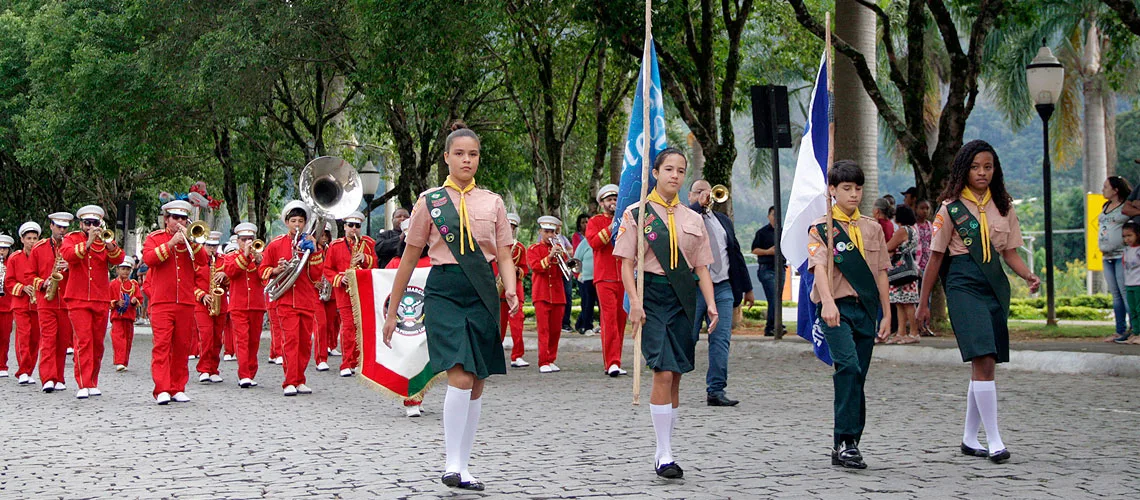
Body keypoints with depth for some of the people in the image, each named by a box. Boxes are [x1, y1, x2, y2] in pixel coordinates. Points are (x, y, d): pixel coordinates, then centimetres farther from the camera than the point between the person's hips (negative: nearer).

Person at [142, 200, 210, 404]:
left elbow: (203, 261, 1)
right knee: (162, 345, -11)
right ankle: (162, 390, -16)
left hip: (186, 303, 3)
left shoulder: (191, 240, 16)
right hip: (162, 302, -3)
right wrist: (171, 243, -14)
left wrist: (192, 242, -12)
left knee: (182, 347, 4)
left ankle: (178, 389, 10)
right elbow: (148, 259, -9)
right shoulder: (154, 238, 9)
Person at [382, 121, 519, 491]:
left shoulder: (493, 203, 10)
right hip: (443, 292, -3)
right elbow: (409, 259, 9)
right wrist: (392, 311, 10)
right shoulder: (429, 201, 5)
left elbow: (504, 255, 11)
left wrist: (510, 291, -10)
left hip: (482, 294, 3)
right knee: (460, 377, -19)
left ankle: (463, 466, 14)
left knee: (477, 384, 4)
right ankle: (452, 464, -13)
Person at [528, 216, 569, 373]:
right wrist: (549, 257, -24)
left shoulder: (558, 248, 16)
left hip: (558, 295, 4)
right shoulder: (533, 249, 5)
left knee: (556, 330, 6)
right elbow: (535, 266, -12)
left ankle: (551, 360, 15)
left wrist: (561, 257, -10)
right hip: (541, 294, -4)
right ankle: (543, 363, -11)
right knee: (543, 329, -9)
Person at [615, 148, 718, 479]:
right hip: (653, 294, -4)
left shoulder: (692, 219, 13)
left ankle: (664, 450, 15)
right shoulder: (637, 214, 2)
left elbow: (701, 267, 13)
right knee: (663, 373, -15)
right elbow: (627, 264, -1)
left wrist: (711, 303, 0)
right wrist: (634, 300, -13)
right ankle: (664, 454, -11)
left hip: (684, 298, 4)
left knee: (675, 377, 6)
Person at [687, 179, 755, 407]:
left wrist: (747, 288, 20)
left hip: (722, 288, 5)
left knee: (721, 340, -2)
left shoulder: (723, 221, 20)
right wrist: (700, 205, -16)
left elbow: (736, 254, 21)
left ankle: (716, 390, 1)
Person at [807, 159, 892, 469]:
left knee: (856, 377, 5)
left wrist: (886, 313, 11)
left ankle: (846, 446, 11)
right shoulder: (821, 228, 0)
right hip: (836, 308, -5)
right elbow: (819, 266, -15)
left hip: (866, 309, 5)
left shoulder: (873, 228, 15)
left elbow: (881, 272, 16)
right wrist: (827, 302, -31)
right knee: (848, 366, -23)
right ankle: (846, 440, -22)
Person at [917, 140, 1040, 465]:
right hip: (963, 285, -5)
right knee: (983, 359, -16)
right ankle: (994, 441, -16)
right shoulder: (952, 208, -1)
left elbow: (1009, 251, 14)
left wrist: (1027, 275, -6)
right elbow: (936, 256, 2)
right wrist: (923, 302, 3)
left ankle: (970, 438, 19)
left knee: (984, 363, 8)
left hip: (995, 286, 5)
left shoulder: (1003, 206, 11)